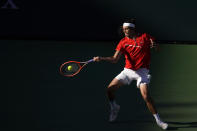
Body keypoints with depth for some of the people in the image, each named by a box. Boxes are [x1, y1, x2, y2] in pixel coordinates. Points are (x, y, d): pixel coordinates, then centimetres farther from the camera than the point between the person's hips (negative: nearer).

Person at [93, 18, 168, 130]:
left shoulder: (145, 37, -5)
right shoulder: (123, 42, 0)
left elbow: (157, 48, 3)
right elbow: (115, 59, -6)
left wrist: (154, 45, -21)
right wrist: (101, 58, -21)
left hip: (141, 71, -4)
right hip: (128, 70, 4)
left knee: (146, 96, -20)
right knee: (110, 89, -2)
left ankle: (158, 120, -8)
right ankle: (114, 107, 28)